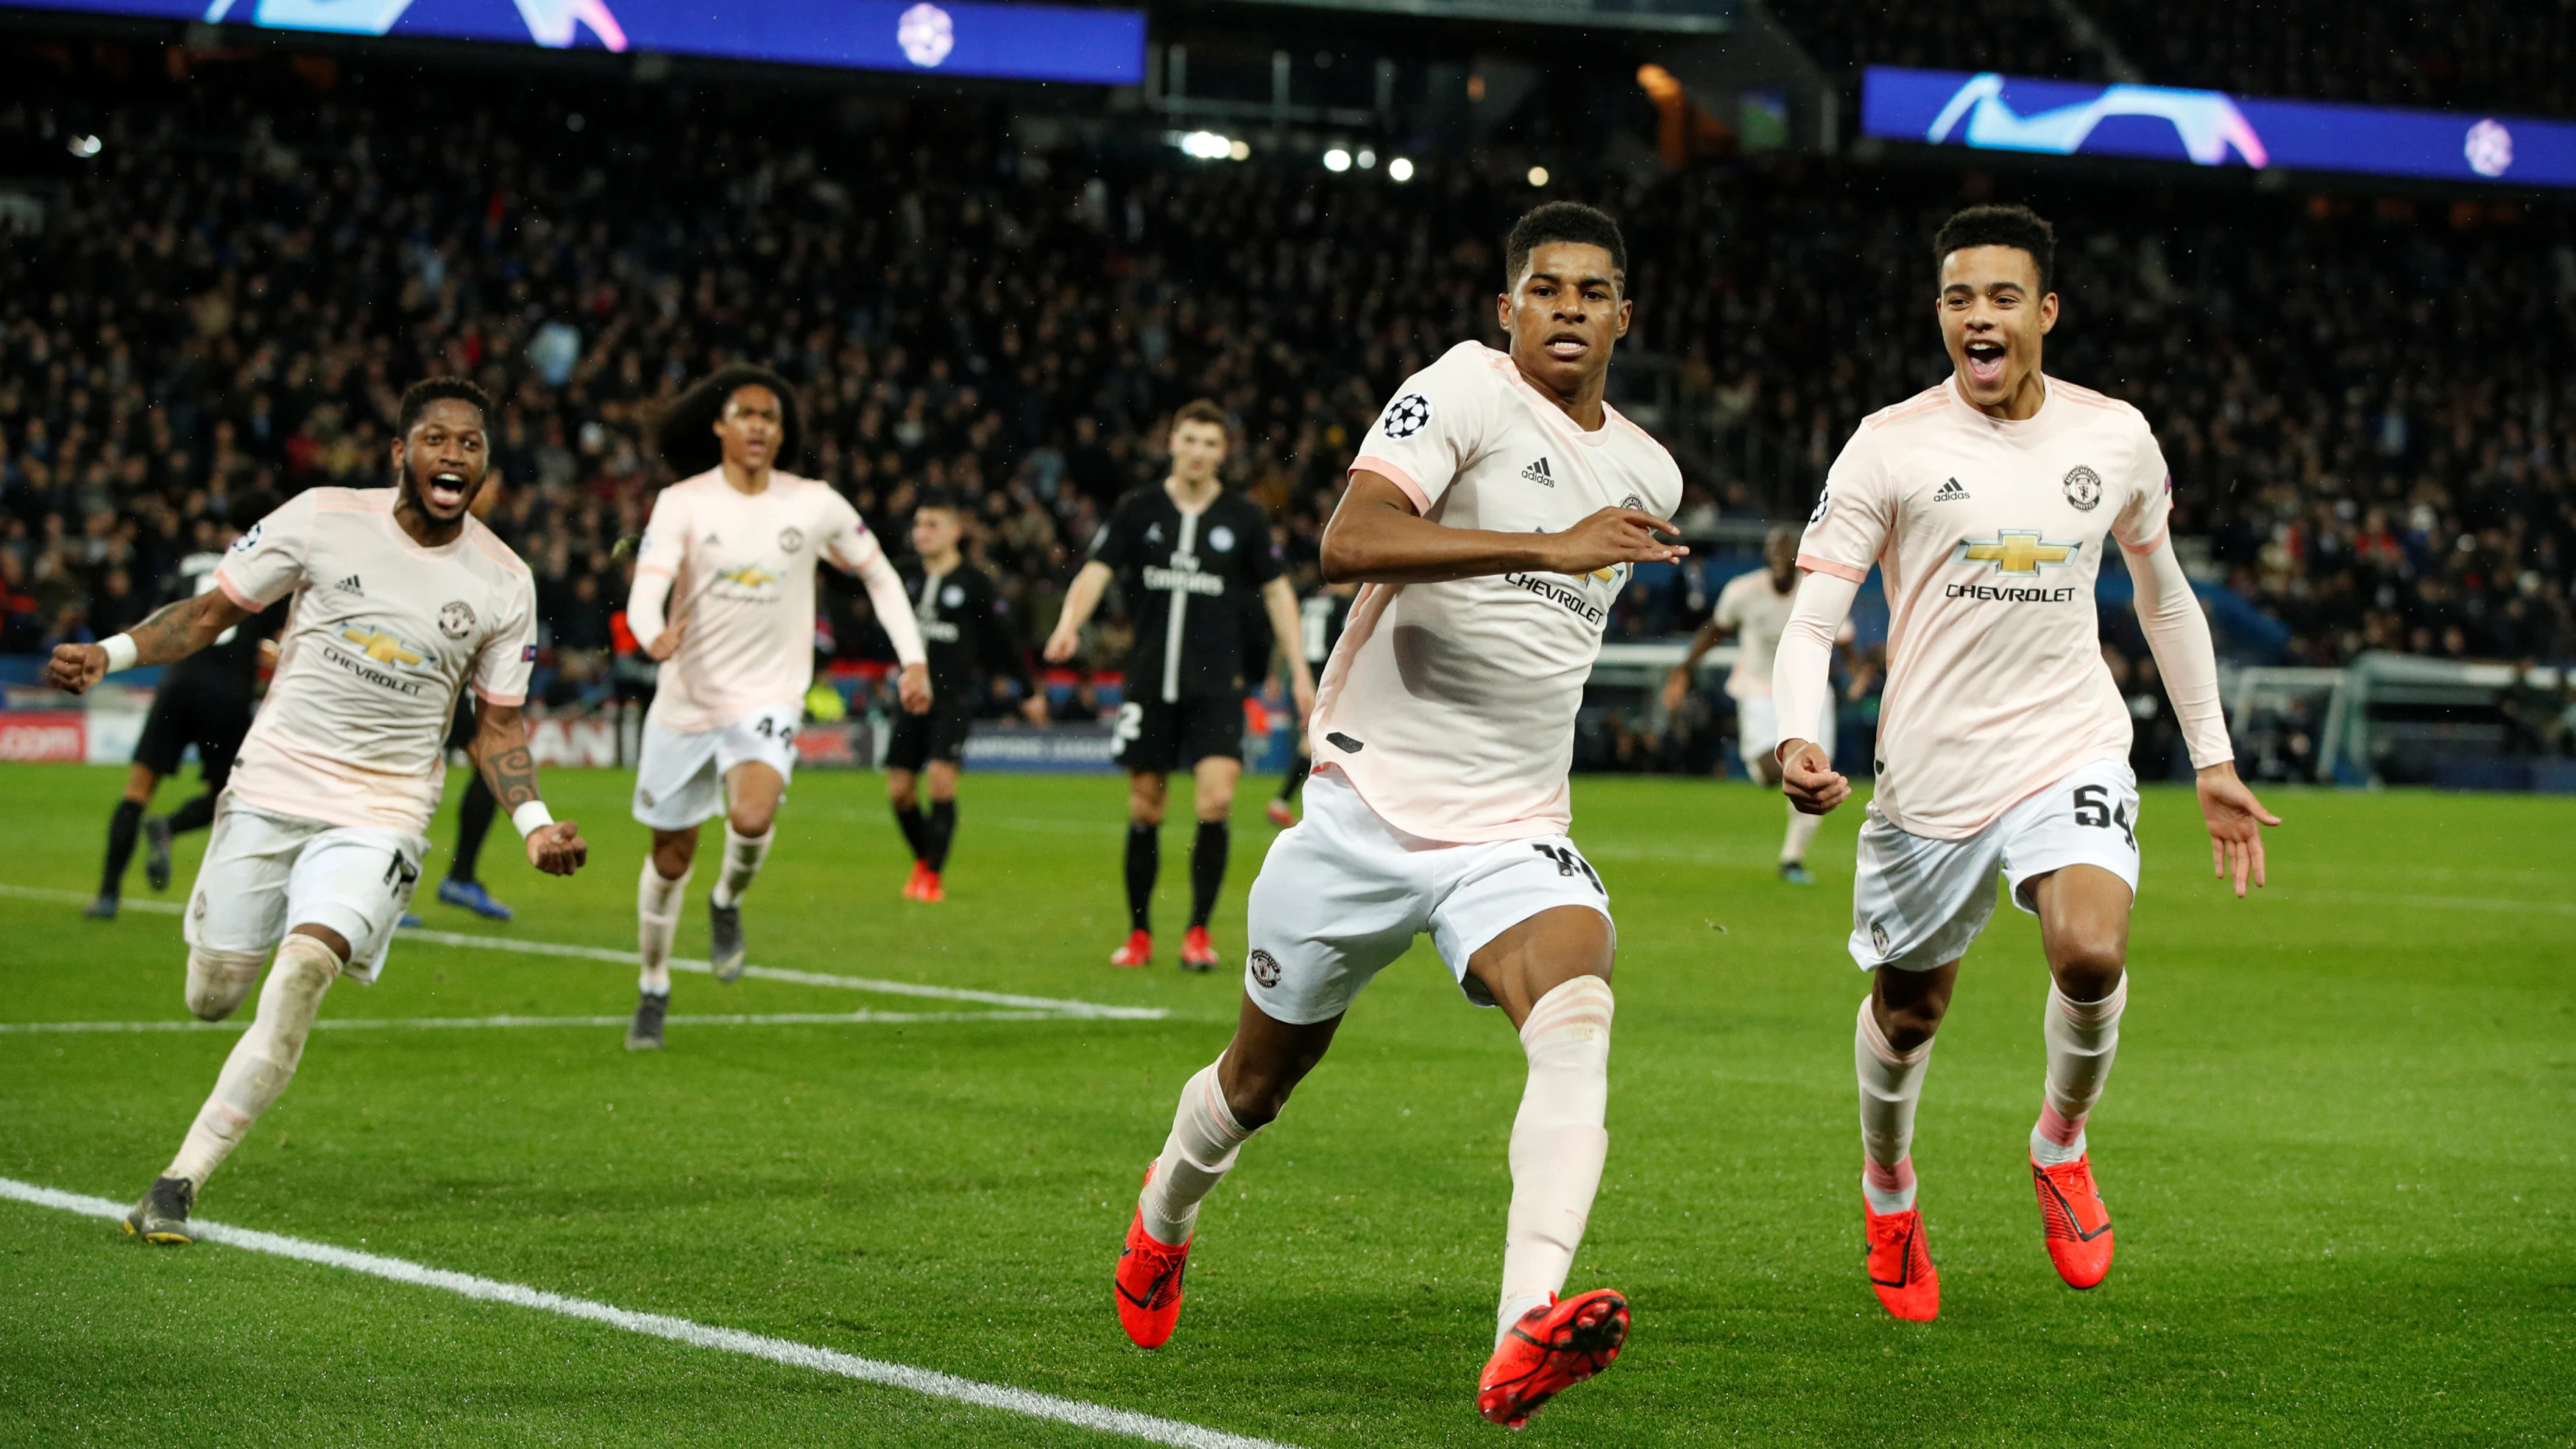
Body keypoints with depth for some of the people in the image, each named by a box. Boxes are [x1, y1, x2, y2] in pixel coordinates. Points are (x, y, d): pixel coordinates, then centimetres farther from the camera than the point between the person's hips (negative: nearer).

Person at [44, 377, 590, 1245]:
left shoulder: (503, 583, 0)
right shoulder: (323, 519, -3)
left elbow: (499, 725, 8)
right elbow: (212, 612, 4)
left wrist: (534, 823, -8)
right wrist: (109, 654, -11)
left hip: (380, 814, -1)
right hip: (270, 785, 1)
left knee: (304, 970, -24)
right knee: (213, 998, 5)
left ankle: (180, 1182, -20)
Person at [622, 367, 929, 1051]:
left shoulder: (816, 506, -2)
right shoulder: (682, 503, -6)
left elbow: (878, 574, 13)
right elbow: (645, 592, -18)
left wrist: (913, 660, 4)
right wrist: (656, 636, -41)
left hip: (768, 700, -1)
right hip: (687, 701, 1)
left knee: (753, 817, -29)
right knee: (671, 855, 9)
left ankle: (728, 903, 5)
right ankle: (653, 988, 32)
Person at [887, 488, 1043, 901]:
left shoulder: (975, 583, -4)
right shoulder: (911, 582, 8)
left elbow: (1002, 640, 2)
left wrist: (1028, 692, 7)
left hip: (955, 697, -5)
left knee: (941, 778, -17)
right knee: (899, 788, 2)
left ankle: (934, 875, -8)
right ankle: (922, 861, 24)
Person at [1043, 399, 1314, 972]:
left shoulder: (1243, 517, 2)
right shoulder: (1138, 510, 2)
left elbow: (1277, 590, 11)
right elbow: (1095, 573, -4)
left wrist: (1299, 668, 7)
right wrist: (1069, 623, -24)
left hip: (1216, 686, -1)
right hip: (1149, 682, 1)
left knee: (1216, 801, -16)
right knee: (1144, 810, 6)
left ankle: (1199, 931, -5)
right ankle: (1139, 935, 19)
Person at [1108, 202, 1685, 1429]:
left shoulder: (1649, 474, 11)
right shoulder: (1467, 387, -11)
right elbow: (1347, 542, -28)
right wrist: (1547, 546, -35)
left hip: (1515, 839, 3)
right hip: (1368, 809, -3)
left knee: (1577, 1018, -28)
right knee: (1264, 1074, 14)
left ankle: (1524, 1339, -43)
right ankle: (1166, 1215, 49)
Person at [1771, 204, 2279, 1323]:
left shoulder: (2115, 436, 3)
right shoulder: (1890, 446, -6)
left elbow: (2165, 597, 18)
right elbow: (1811, 620, -8)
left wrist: (2212, 760, 17)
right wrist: (1798, 743, -27)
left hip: (2071, 750, 1)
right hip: (1931, 768, -1)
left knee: (2093, 957, -25)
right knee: (1906, 1013, 11)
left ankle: (2062, 1139, 6)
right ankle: (1887, 1182, 43)